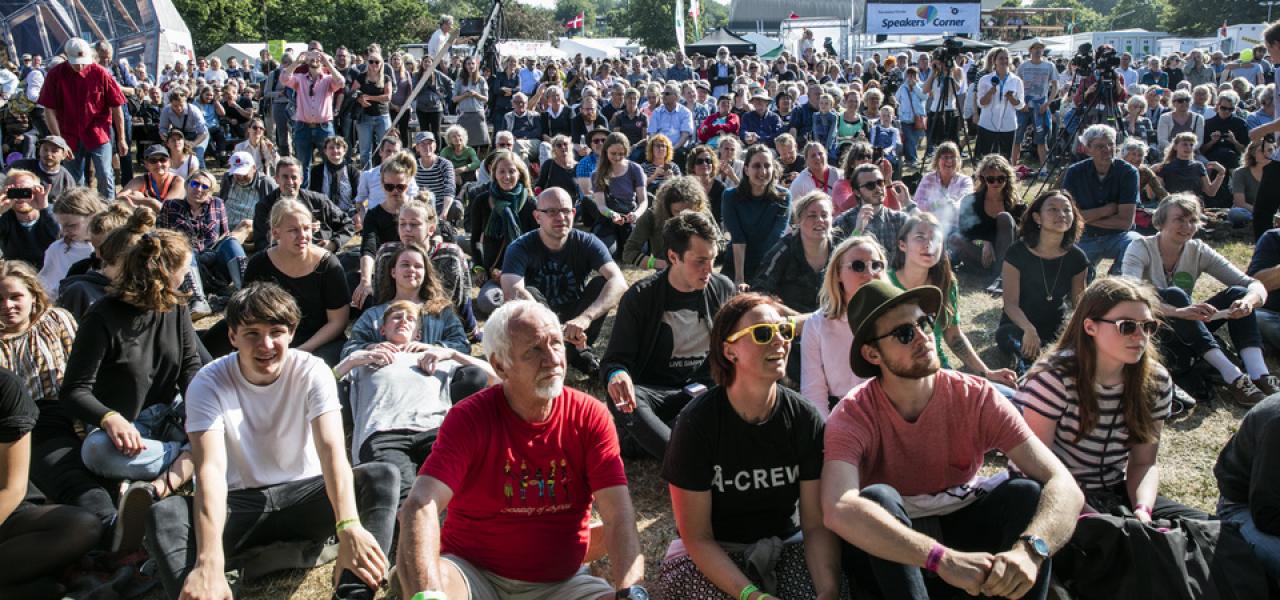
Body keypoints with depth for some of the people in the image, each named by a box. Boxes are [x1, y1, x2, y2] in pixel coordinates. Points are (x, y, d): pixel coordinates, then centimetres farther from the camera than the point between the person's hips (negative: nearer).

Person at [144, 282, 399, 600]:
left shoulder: (312, 371, -10)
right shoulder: (208, 383, -12)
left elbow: (332, 449, -25)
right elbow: (211, 469, -26)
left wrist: (349, 527, -44)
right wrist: (209, 561, -43)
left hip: (304, 495, 1)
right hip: (238, 504, 0)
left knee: (382, 476, -26)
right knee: (163, 514, -29)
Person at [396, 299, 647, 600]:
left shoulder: (590, 416, -6)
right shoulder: (469, 419, -12)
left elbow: (619, 516, -13)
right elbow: (420, 507, -26)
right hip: (474, 573, -2)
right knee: (412, 576, -32)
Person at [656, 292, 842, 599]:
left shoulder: (805, 420, -9)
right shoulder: (696, 422, -17)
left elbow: (817, 524, -10)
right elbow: (697, 537, -17)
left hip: (785, 546, 1)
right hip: (715, 555, -1)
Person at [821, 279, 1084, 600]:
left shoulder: (977, 398, -16)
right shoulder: (852, 415, -22)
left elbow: (1064, 486, -25)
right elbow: (838, 510, -42)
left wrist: (1029, 549, -46)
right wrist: (943, 559, -50)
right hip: (890, 552, -2)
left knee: (1028, 492, -25)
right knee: (876, 498, -33)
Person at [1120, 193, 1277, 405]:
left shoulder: (1198, 251, -2)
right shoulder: (1141, 248, -14)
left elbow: (1255, 285, -8)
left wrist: (1249, 301, -34)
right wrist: (1179, 311, -48)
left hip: (1187, 334, 5)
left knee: (1237, 294, -15)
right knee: (1174, 294, -31)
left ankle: (1260, 376, -32)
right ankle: (1232, 376, -37)